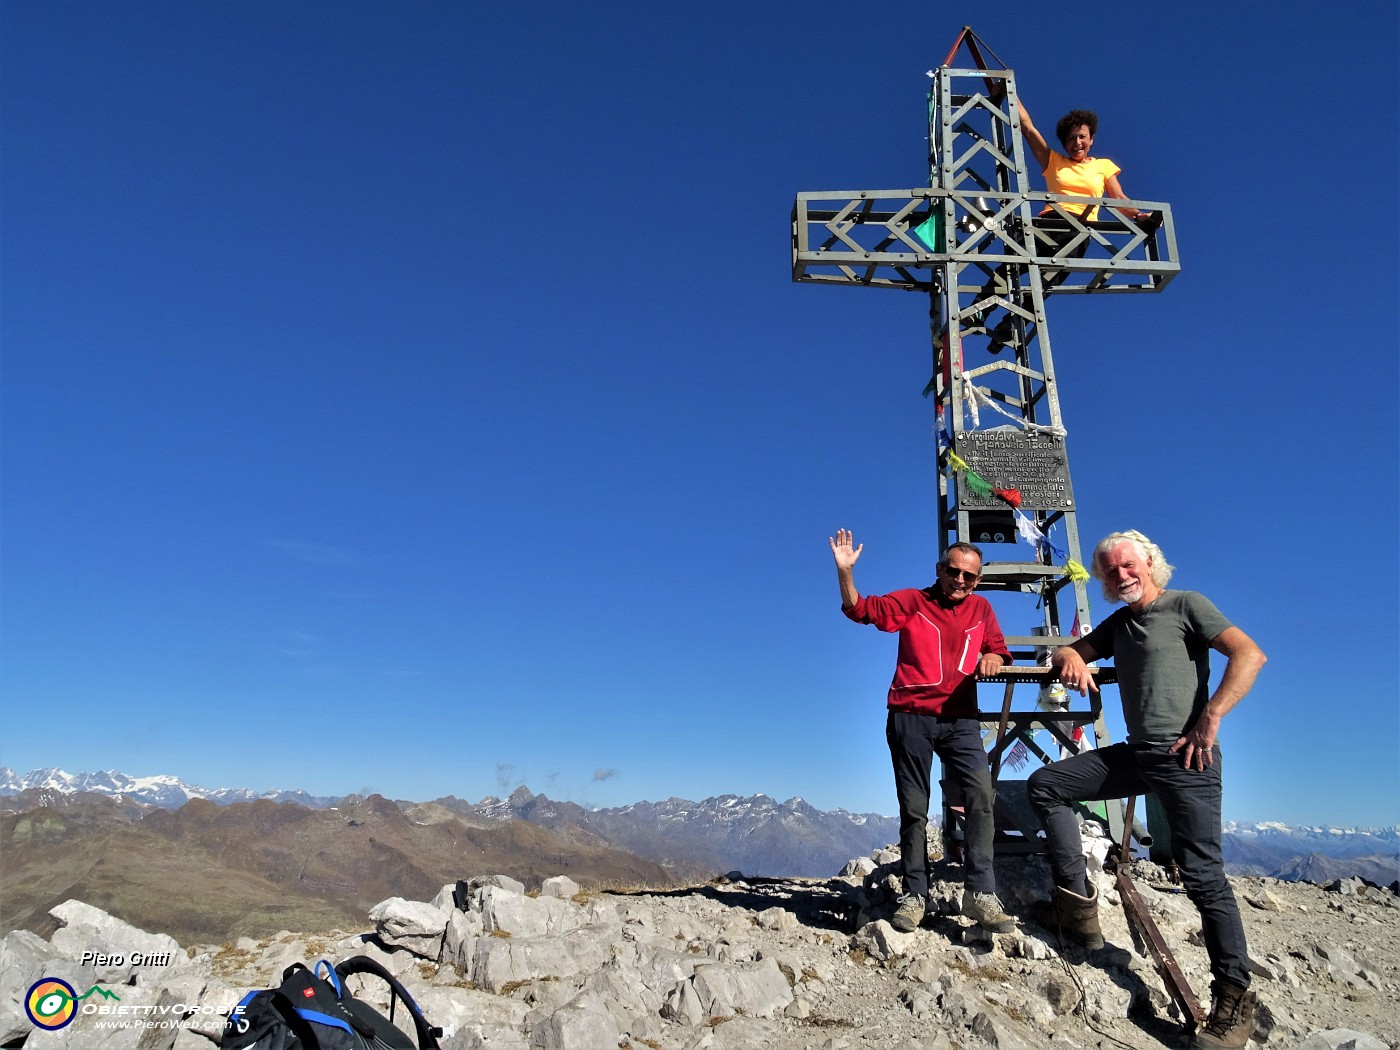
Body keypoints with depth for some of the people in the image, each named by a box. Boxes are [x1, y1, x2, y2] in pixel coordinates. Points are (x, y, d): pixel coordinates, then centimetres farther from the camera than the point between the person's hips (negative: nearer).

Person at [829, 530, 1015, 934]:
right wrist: (845, 572, -20)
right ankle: (914, 895, 15)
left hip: (960, 719, 2)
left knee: (981, 794, -19)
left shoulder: (981, 609, 13)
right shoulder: (913, 601, 3)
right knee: (913, 809, 4)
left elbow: (999, 647, 22)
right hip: (911, 718, -2)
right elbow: (861, 610, -4)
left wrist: (993, 657, -3)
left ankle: (980, 894, -12)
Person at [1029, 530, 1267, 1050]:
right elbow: (1065, 653, 20)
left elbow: (1249, 653, -12)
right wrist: (1072, 658, -6)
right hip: (1135, 754, 7)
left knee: (1202, 874, -9)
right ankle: (1077, 899, 2)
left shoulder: (1186, 605, -1)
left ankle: (1234, 997, 1)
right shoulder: (1116, 624, 19)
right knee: (1044, 785, 1)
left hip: (1184, 756, -7)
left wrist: (1209, 718, -20)